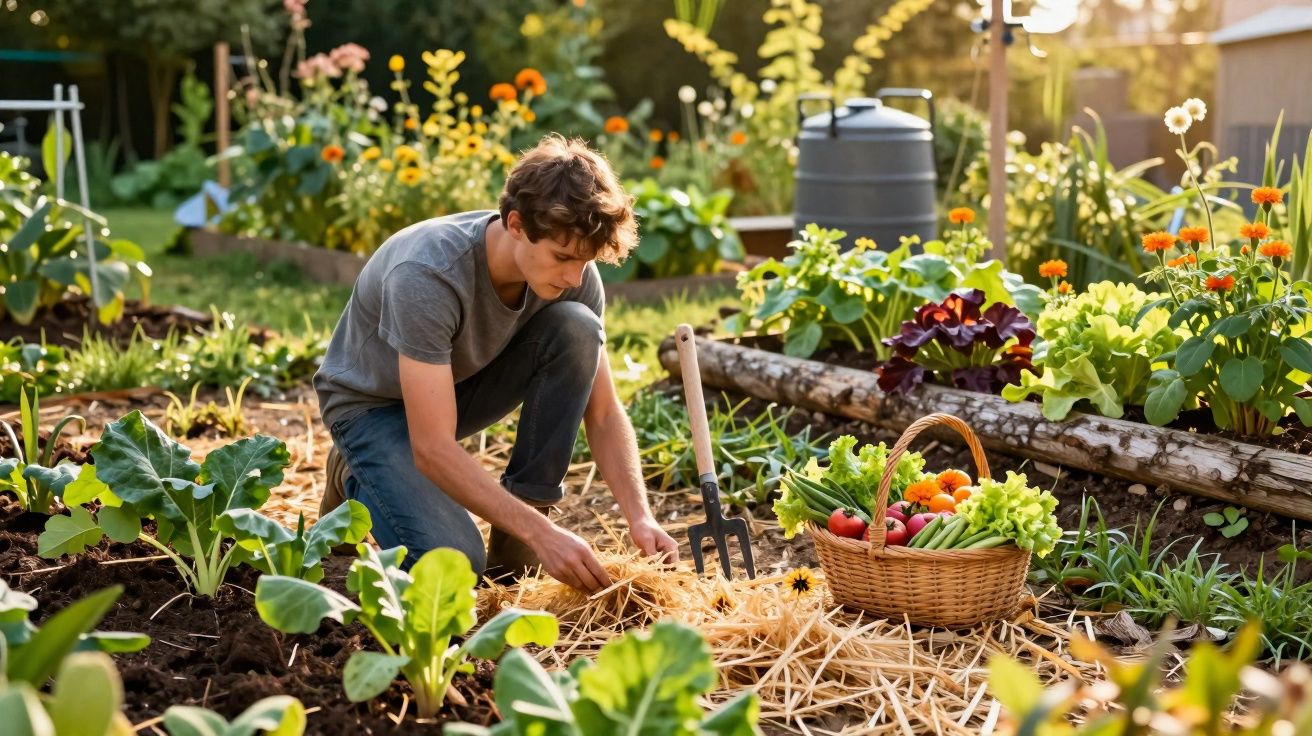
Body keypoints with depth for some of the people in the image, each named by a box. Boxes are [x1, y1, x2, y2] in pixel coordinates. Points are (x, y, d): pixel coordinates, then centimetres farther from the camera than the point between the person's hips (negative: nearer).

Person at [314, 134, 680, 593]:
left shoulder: (572, 272, -19)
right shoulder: (427, 275, -37)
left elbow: (603, 412, -12)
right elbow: (434, 449, -37)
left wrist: (639, 517, -28)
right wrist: (543, 534, -42)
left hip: (463, 381, 5)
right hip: (374, 402, -5)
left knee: (577, 329, -23)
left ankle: (515, 540, -12)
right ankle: (359, 481, 7)